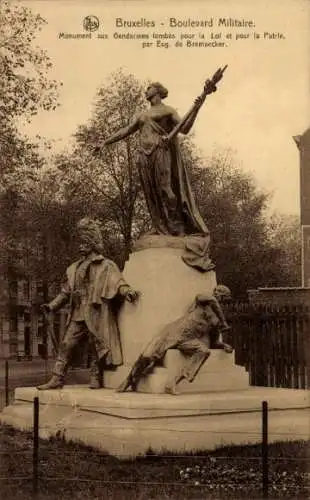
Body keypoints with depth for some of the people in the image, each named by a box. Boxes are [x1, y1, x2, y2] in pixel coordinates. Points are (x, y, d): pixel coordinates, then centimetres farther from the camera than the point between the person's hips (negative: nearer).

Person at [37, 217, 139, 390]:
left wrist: (127, 291, -35)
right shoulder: (76, 268, 17)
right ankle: (57, 379, 2)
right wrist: (53, 305, 14)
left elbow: (118, 282, -14)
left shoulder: (107, 266, 0)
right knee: (66, 345, 0)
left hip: (96, 314, -5)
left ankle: (96, 379, 11)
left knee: (97, 348, 0)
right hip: (78, 315, 5)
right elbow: (67, 291, 22)